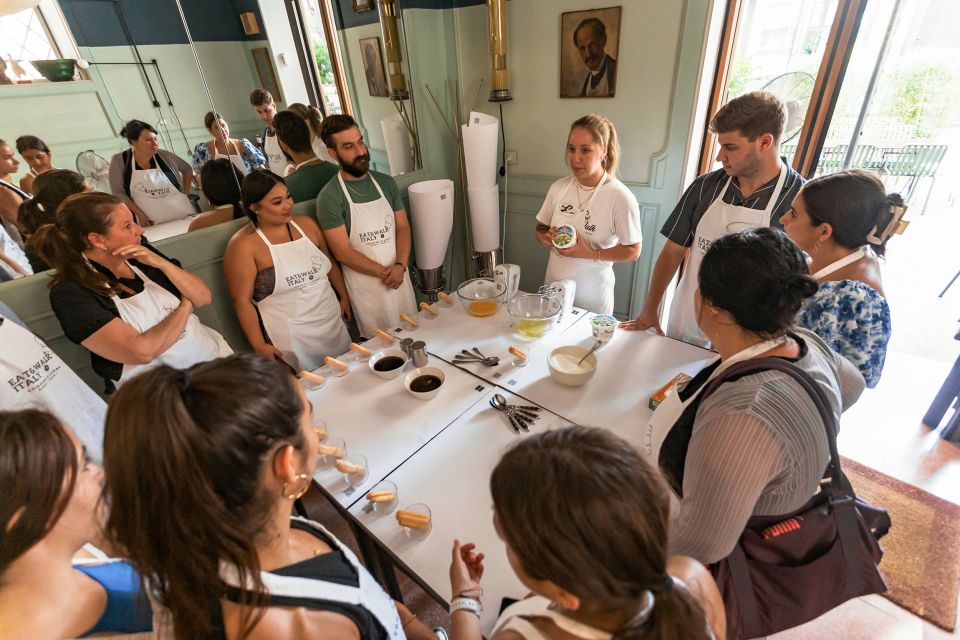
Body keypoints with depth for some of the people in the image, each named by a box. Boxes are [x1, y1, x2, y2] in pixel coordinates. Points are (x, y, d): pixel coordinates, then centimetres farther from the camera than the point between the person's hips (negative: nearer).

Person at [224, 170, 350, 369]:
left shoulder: (306, 223, 4)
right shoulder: (243, 245, -11)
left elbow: (330, 263, 15)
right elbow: (242, 300, -11)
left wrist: (345, 296, 15)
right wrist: (260, 346, -12)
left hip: (334, 324, 6)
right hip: (290, 339, -5)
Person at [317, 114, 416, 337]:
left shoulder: (385, 182, 3)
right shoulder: (329, 197, -12)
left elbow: (402, 227, 3)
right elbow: (343, 252, -14)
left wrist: (400, 265, -13)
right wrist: (384, 272, -13)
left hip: (400, 276, 5)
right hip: (367, 285, -4)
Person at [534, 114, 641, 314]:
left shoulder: (621, 197, -16)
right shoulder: (559, 187, -2)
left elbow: (632, 251, -11)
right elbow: (540, 228, 9)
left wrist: (589, 253, -23)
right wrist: (545, 237, -14)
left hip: (592, 293, -4)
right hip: (553, 286, 4)